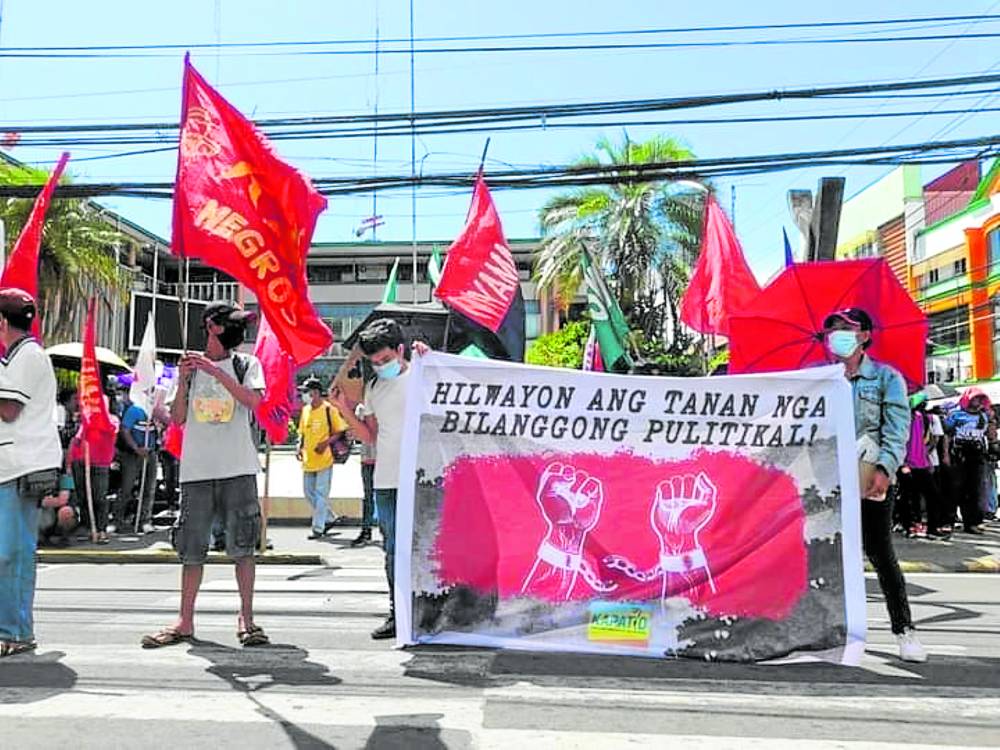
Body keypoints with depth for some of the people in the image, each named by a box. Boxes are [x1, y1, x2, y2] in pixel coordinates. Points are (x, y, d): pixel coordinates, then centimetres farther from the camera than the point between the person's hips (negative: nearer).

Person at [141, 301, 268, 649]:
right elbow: (177, 418, 8)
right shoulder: (191, 365, 12)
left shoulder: (246, 364, 7)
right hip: (197, 470, 2)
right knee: (191, 548, 6)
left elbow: (254, 401, -12)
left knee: (242, 546, -1)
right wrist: (183, 381, -6)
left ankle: (246, 618, 7)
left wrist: (216, 372, -16)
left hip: (238, 469, -2)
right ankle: (185, 622, 15)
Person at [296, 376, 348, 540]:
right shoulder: (305, 410, 11)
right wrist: (299, 447, 6)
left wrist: (326, 442, -19)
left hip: (324, 459, -7)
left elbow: (340, 431, -6)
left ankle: (318, 528, 5)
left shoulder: (329, 410, -8)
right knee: (309, 493, 11)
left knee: (321, 494, -3)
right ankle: (329, 518, 27)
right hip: (308, 460, 7)